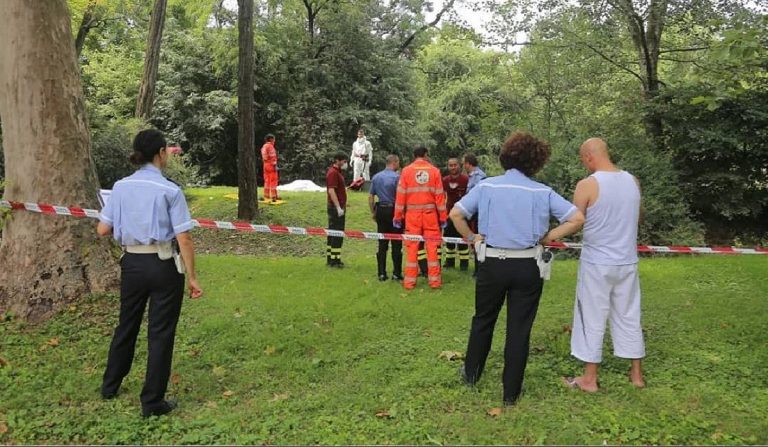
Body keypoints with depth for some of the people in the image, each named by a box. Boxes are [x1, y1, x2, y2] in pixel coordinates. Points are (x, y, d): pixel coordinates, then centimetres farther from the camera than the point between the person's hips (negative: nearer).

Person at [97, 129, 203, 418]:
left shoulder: (121, 187, 1)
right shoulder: (170, 190, -13)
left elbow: (102, 230, 3)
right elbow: (184, 239, -15)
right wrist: (192, 277, -8)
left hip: (131, 264, 5)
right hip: (162, 266, -5)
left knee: (126, 325, 23)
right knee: (160, 333, 7)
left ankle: (110, 386, 41)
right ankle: (152, 402, 17)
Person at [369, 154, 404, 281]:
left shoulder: (376, 177, 8)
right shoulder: (396, 177, -10)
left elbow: (370, 197, 10)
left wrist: (373, 212, 17)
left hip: (380, 210, 5)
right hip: (394, 211, -5)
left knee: (382, 244, 8)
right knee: (396, 244, 2)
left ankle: (382, 273, 10)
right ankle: (396, 273, 4)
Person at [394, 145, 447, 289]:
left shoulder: (406, 171, -1)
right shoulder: (434, 171, 1)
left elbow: (400, 195, -1)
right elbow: (440, 195, 0)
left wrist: (398, 216, 4)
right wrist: (443, 217, 6)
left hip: (412, 214, 0)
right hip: (430, 213, 0)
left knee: (412, 246, 5)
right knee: (432, 246, 6)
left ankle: (409, 281, 8)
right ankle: (434, 280, 8)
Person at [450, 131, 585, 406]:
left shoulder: (486, 186, -3)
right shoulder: (542, 192, -4)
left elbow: (456, 214, -7)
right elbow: (577, 219, -7)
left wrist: (471, 237, 6)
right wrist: (548, 237, 1)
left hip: (492, 264, 1)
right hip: (528, 267, -1)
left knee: (483, 320, 21)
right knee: (519, 329, 10)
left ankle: (471, 374, 37)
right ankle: (511, 392, 19)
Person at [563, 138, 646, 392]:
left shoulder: (587, 185, -15)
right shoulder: (632, 181, 4)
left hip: (597, 263, -5)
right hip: (627, 261, 6)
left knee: (592, 320, 5)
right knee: (629, 317, 16)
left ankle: (589, 379, 14)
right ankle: (636, 374, 27)